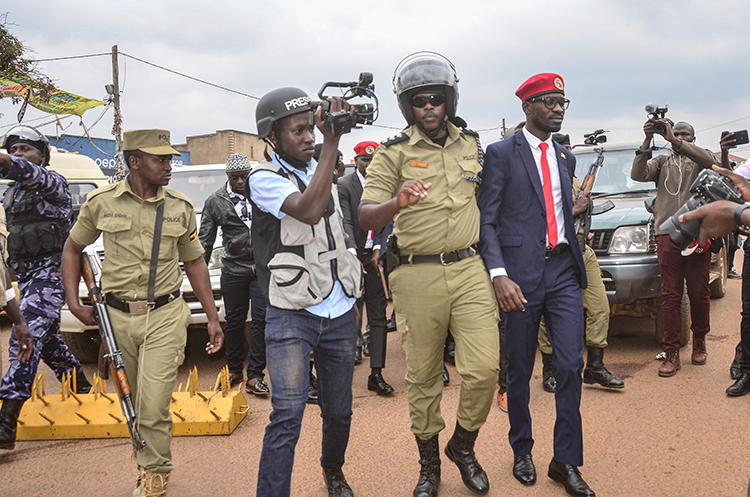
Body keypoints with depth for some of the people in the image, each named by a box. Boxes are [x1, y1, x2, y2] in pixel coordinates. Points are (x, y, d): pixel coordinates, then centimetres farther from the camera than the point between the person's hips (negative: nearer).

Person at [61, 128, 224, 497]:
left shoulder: (181, 207, 3)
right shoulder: (101, 202, 0)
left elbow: (194, 262, 11)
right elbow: (72, 249, 13)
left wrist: (213, 319, 9)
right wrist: (73, 303, 3)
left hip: (165, 317, -1)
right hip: (117, 317, 1)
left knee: (153, 408, -7)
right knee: (134, 405, 13)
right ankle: (149, 463, 36)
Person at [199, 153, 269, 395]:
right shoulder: (215, 201, 4)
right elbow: (205, 239, 8)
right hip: (233, 270, 1)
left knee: (261, 320, -4)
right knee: (234, 321, 10)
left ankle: (254, 376, 3)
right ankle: (234, 370, 26)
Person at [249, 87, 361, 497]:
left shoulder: (321, 171, 12)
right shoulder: (264, 178, -9)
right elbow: (308, 210, -29)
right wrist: (331, 143, -26)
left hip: (340, 313, 6)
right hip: (292, 316, -6)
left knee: (338, 411, 15)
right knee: (287, 415, -13)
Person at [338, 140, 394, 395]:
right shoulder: (343, 185, -2)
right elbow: (346, 224, -9)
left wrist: (378, 250, -3)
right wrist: (354, 257, -18)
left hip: (374, 256, 4)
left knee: (378, 316, 1)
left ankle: (376, 374, 5)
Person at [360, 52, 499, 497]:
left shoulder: (471, 145, 11)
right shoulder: (394, 153, -1)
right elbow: (366, 216, -9)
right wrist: (397, 202, -30)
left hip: (469, 268, 3)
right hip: (418, 276, -2)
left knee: (484, 368, -5)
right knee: (423, 376, 6)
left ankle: (463, 446, 22)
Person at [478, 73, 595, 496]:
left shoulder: (566, 158, 16)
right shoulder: (501, 154, -3)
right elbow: (487, 220, -8)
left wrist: (576, 264, 18)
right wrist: (499, 276, -19)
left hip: (563, 271, 5)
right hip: (521, 275, -4)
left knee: (571, 366, 0)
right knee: (520, 371, 7)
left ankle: (566, 462, 12)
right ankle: (522, 452, 27)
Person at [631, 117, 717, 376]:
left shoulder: (699, 159, 14)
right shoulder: (662, 162, 19)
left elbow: (709, 160, -11)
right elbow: (638, 175, 1)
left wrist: (675, 140, -19)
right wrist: (648, 141, -8)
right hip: (667, 235, 1)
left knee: (699, 294, 3)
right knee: (670, 296, -2)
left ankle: (699, 343, 23)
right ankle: (671, 353, 0)